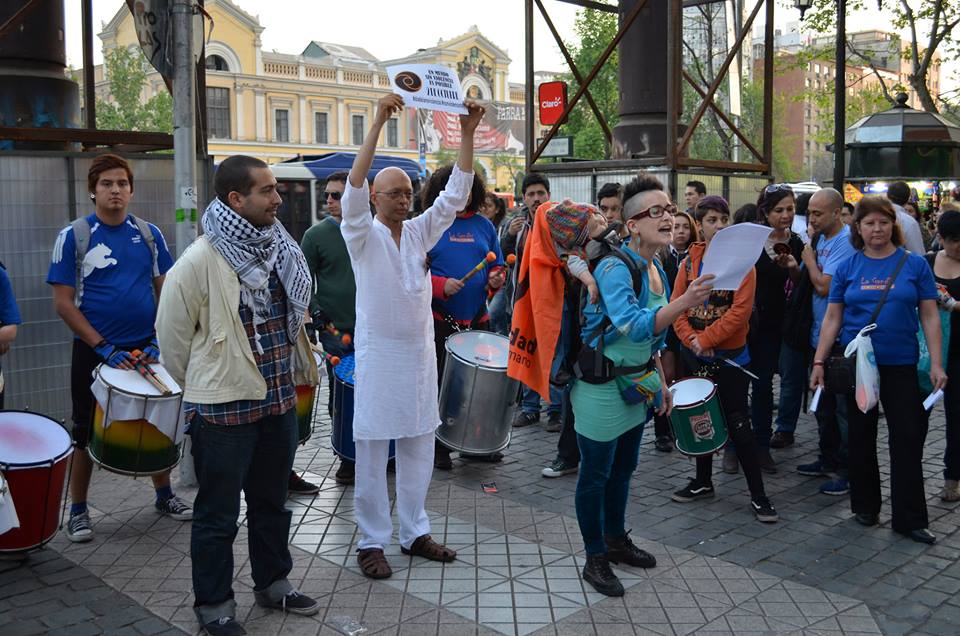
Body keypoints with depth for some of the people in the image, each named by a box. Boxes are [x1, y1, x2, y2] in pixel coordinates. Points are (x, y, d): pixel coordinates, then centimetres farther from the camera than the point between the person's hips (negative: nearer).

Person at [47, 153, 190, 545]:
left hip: (146, 349, 3)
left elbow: (166, 290, 7)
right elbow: (63, 302, -9)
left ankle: (164, 495, 30)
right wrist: (104, 348, -16)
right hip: (94, 352, -3)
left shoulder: (149, 234, 3)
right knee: (88, 433, 7)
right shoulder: (73, 237, -6)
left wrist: (159, 341, -6)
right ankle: (78, 511, 22)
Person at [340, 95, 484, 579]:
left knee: (419, 448, 11)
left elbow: (455, 193, 2)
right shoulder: (362, 235, -5)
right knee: (372, 452, 1)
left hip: (420, 353, 5)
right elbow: (354, 188, -21)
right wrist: (377, 125, -29)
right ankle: (372, 542, 12)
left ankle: (414, 533, 24)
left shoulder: (420, 231, 8)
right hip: (378, 355, -5)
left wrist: (467, 134, -9)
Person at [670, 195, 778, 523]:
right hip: (695, 355, 5)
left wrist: (706, 339, -17)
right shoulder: (689, 262, 5)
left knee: (737, 424, -4)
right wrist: (691, 339, -14)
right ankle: (703, 481, 31)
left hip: (729, 354, -4)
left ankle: (758, 495, 6)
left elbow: (741, 309, -16)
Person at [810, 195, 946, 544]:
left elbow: (930, 316, 0)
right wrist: (819, 362, -1)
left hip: (901, 364, -1)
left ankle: (910, 519, 9)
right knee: (861, 436, 11)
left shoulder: (914, 264, 0)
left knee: (909, 437, 0)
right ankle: (866, 506, 26)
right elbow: (832, 318, 4)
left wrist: (936, 364, -7)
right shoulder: (847, 267, 2)